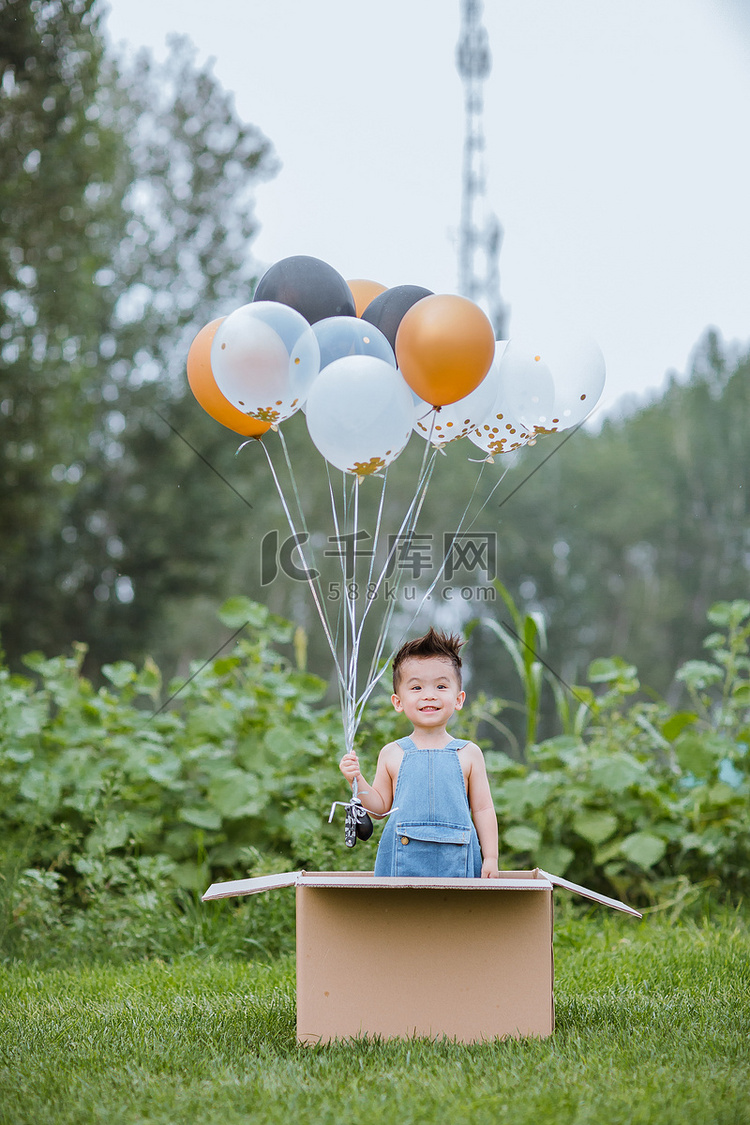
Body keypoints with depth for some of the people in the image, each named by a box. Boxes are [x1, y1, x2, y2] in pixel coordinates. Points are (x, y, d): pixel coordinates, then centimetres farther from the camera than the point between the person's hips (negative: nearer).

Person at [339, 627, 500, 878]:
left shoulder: (468, 754, 5)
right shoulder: (392, 754, 6)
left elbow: (483, 809, 8)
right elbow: (381, 806, 11)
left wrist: (491, 858, 3)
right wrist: (357, 781, -5)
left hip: (456, 864, 0)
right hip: (402, 864, 0)